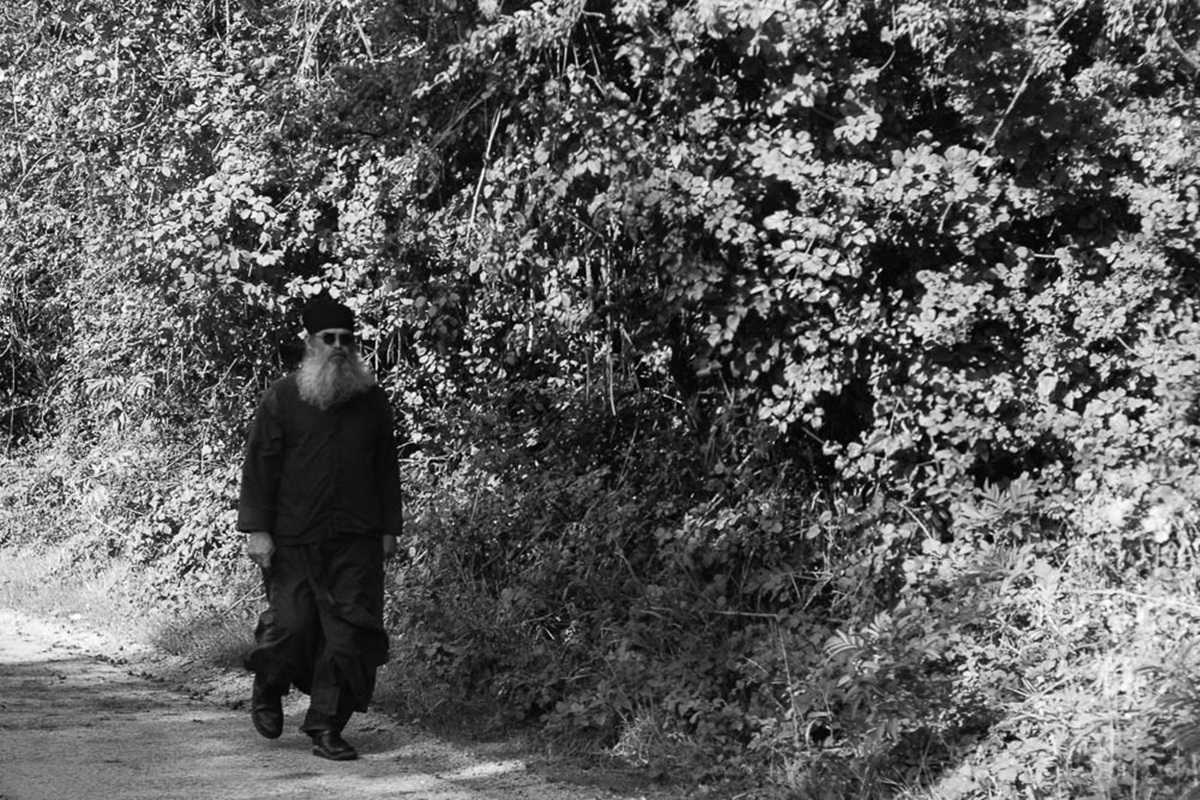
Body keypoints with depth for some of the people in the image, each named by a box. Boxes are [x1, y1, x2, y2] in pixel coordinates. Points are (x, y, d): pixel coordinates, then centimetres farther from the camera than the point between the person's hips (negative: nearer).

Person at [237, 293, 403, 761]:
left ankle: (326, 728, 3)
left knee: (351, 633, -5)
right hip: (295, 540, -3)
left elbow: (386, 468, 15)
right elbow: (260, 465, -2)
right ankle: (268, 691, 29)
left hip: (357, 541, 3)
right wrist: (257, 529, -8)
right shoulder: (282, 398, 0)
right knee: (291, 624, -3)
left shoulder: (372, 400, 10)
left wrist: (389, 528, 12)